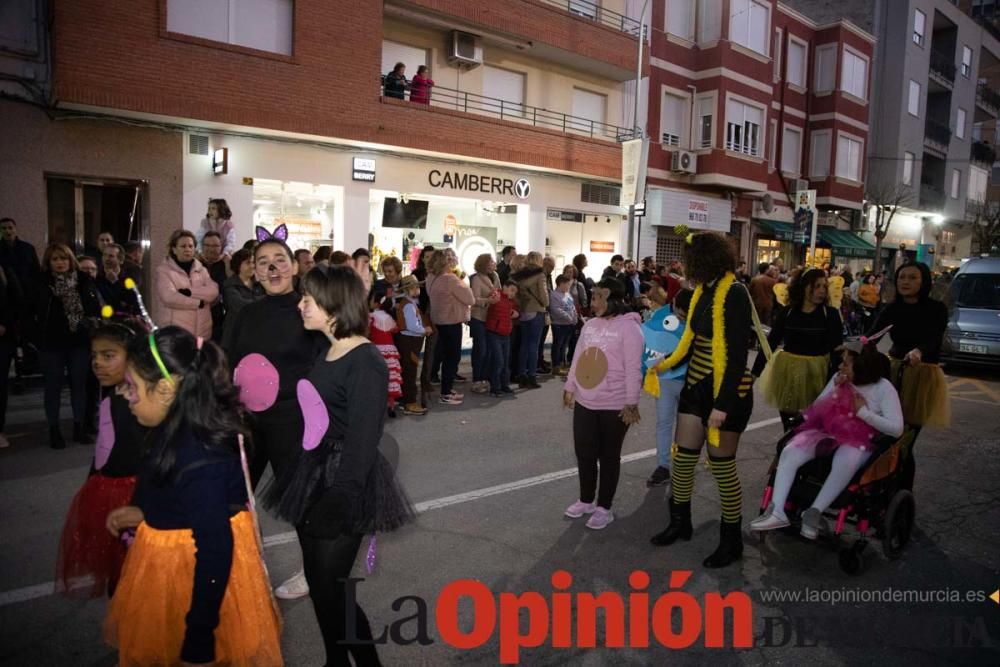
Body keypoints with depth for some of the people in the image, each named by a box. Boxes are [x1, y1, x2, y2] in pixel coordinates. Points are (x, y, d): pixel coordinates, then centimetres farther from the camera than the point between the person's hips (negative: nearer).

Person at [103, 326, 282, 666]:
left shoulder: (199, 459, -34)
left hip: (198, 573, -9)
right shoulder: (184, 430, -4)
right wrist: (143, 512, 10)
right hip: (174, 561, 9)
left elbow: (215, 551, -30)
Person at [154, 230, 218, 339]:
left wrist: (189, 292, -17)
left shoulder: (201, 270, 14)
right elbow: (169, 297, -15)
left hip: (202, 332, 4)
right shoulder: (164, 270, 1)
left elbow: (213, 291, -4)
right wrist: (199, 302, -9)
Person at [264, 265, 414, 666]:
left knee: (329, 588, 0)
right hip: (314, 474, 8)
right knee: (318, 584, 16)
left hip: (343, 483, -8)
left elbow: (363, 440, -19)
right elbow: (314, 417, 12)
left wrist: (339, 501, -20)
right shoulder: (328, 352, 9)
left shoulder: (365, 363, -17)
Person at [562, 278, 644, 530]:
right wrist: (569, 387, 17)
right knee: (584, 453, 13)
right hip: (585, 402, 6)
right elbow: (578, 358, 15)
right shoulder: (590, 324, 9)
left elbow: (632, 368, -15)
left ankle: (604, 507, 22)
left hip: (615, 406, -6)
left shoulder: (628, 327, -13)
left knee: (608, 456, 8)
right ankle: (586, 500, 32)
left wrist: (631, 403, -16)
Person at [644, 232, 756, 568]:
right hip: (696, 386, 8)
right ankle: (680, 522, 32)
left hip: (726, 392, -8)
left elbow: (737, 354, -21)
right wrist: (664, 365, 17)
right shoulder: (704, 290, 7)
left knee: (722, 466, 4)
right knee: (682, 458, 12)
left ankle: (731, 540, 23)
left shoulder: (734, 293, -18)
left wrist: (723, 404, -23)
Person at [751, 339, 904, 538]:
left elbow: (896, 429, -9)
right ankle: (776, 511, -30)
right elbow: (815, 409, 13)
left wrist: (863, 412, -13)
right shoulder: (839, 378, 11)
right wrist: (835, 390, -2)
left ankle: (815, 512, -24)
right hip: (825, 431, 4)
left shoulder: (883, 388, -2)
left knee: (844, 462, -41)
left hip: (858, 440, -4)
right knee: (789, 452, -25)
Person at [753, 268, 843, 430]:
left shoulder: (831, 314, -4)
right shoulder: (786, 312, -1)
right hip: (787, 371, 2)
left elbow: (837, 349, -6)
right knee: (787, 414, 11)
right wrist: (755, 371, 0)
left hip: (816, 373, -1)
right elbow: (771, 342, 2)